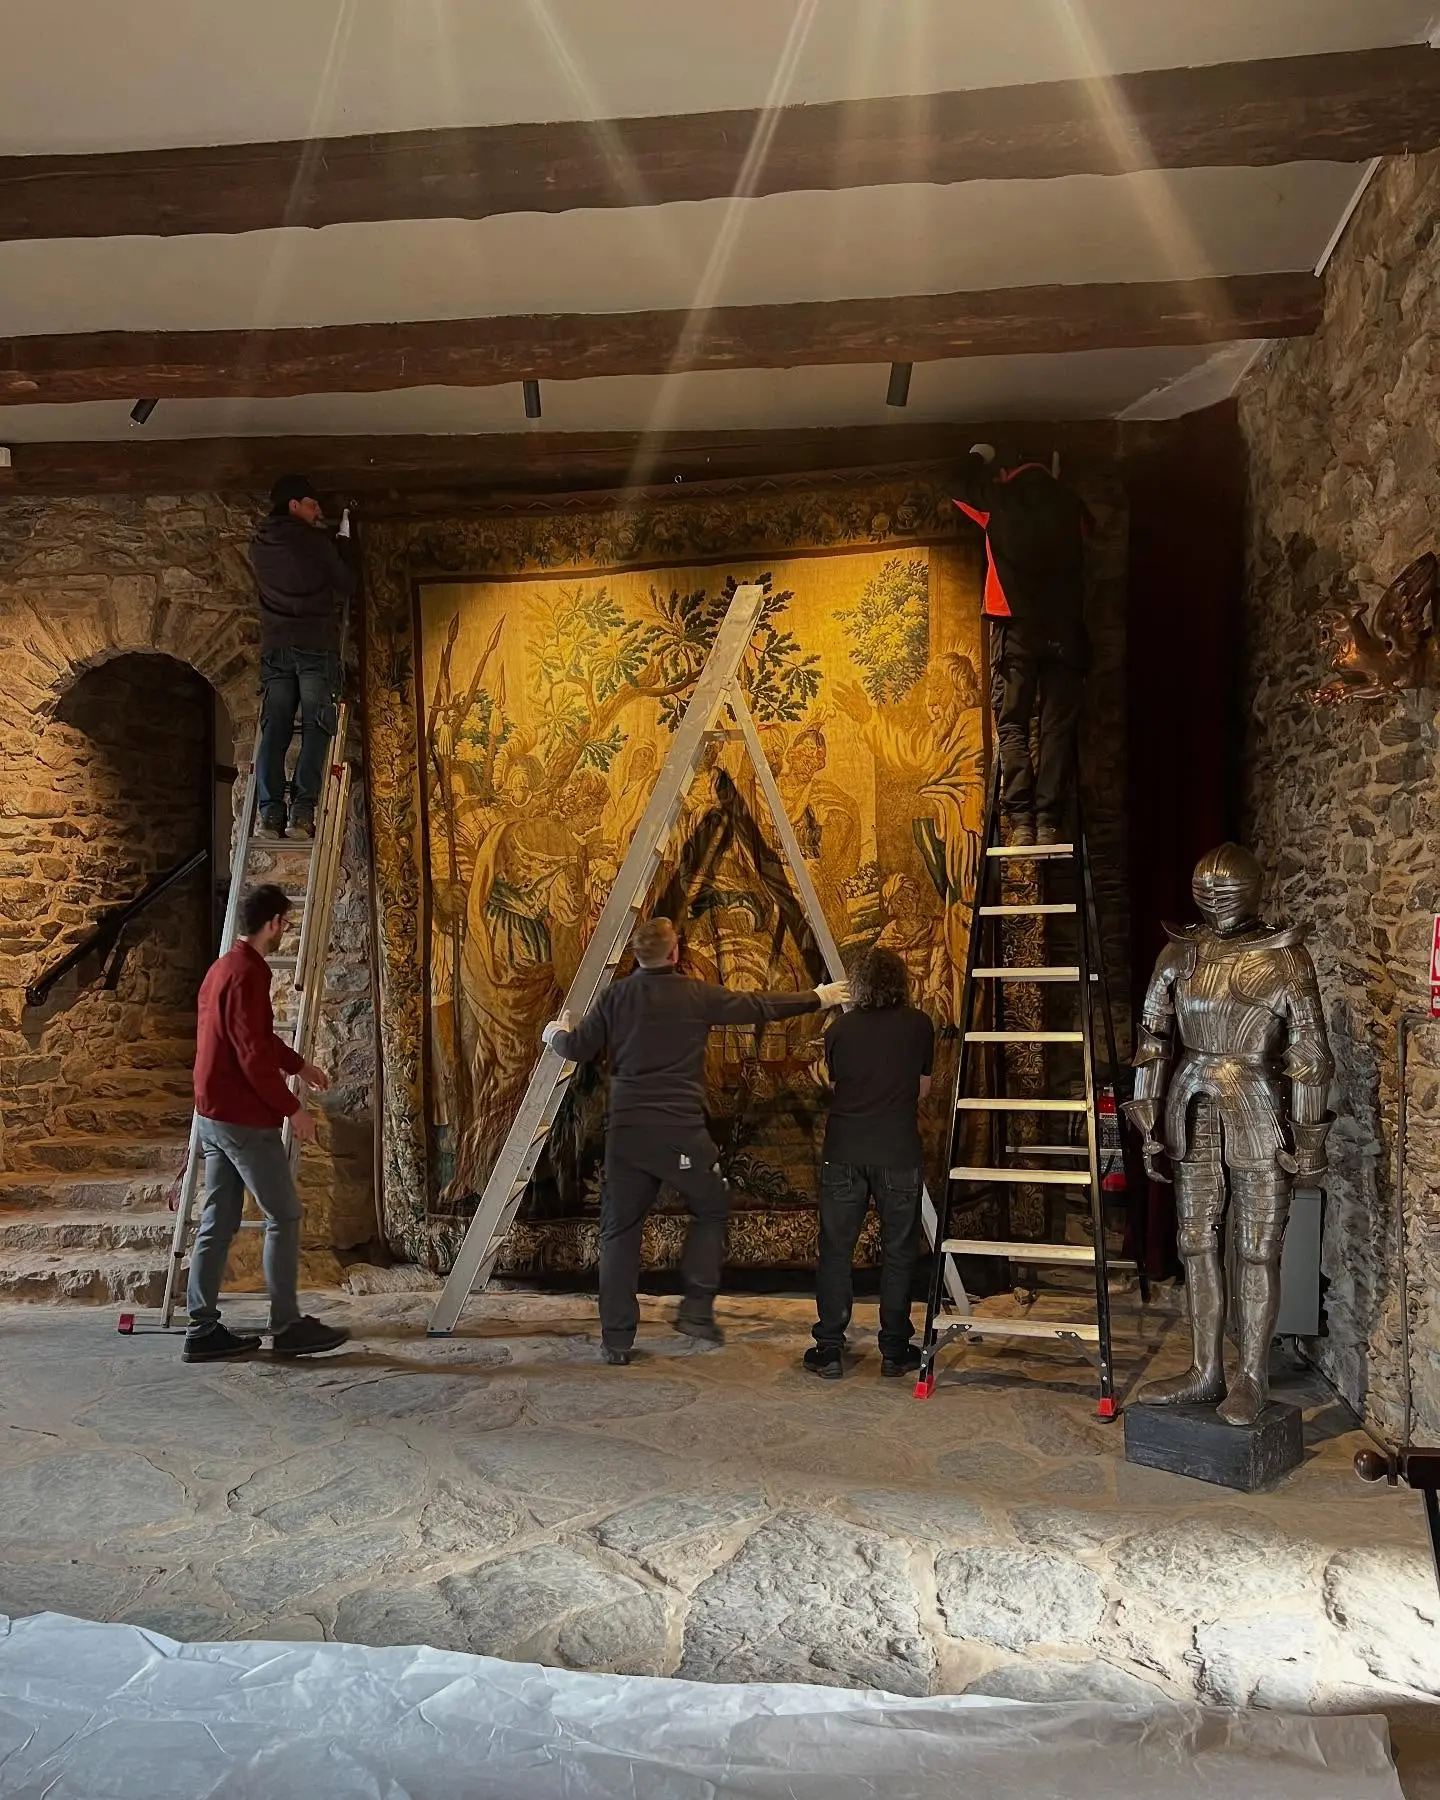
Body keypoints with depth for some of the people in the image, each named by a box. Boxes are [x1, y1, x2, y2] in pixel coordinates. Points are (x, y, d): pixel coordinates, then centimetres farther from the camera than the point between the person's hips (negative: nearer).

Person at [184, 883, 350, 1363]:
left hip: (214, 1115, 10)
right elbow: (253, 1056, -22)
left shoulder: (223, 967, 14)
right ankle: (287, 1326, 5)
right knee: (284, 1215, -1)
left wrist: (299, 1064, 30)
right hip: (244, 1118, -10)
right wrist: (292, 1109, -15)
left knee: (217, 1223, 11)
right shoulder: (248, 974, -18)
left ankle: (203, 1330, 14)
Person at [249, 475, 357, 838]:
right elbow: (346, 586, 5)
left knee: (274, 729, 0)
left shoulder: (258, 546, 14)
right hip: (316, 646, -4)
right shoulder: (315, 540, 0)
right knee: (316, 726, -6)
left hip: (275, 647, 4)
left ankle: (271, 808, -12)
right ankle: (304, 805, -20)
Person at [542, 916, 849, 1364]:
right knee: (711, 1209, 19)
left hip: (625, 1130, 2)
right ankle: (697, 1308, 14)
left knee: (620, 1231, 9)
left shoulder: (615, 997, 2)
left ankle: (616, 1339, 10)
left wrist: (558, 1035, 28)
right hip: (680, 1130, -2)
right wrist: (816, 998, 19)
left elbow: (579, 1049, 4)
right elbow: (759, 1008, 5)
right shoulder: (697, 995, -2)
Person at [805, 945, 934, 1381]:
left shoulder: (840, 1029, 2)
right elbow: (923, 1089, 9)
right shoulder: (919, 1025, 0)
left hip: (844, 1152, 1)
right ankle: (895, 1350, 14)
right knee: (898, 1251, 9)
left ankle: (829, 1349, 9)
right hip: (899, 1153, -1)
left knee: (836, 1249, 7)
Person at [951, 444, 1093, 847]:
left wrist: (978, 457, 44)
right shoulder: (1069, 505, 12)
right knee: (1057, 727, 1)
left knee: (1011, 724, -1)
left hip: (1016, 628, -2)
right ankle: (1049, 821, -8)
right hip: (1065, 629, 2)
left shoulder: (999, 501, 6)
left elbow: (961, 486, 25)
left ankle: (1021, 820, -14)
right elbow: (1089, 525, 36)